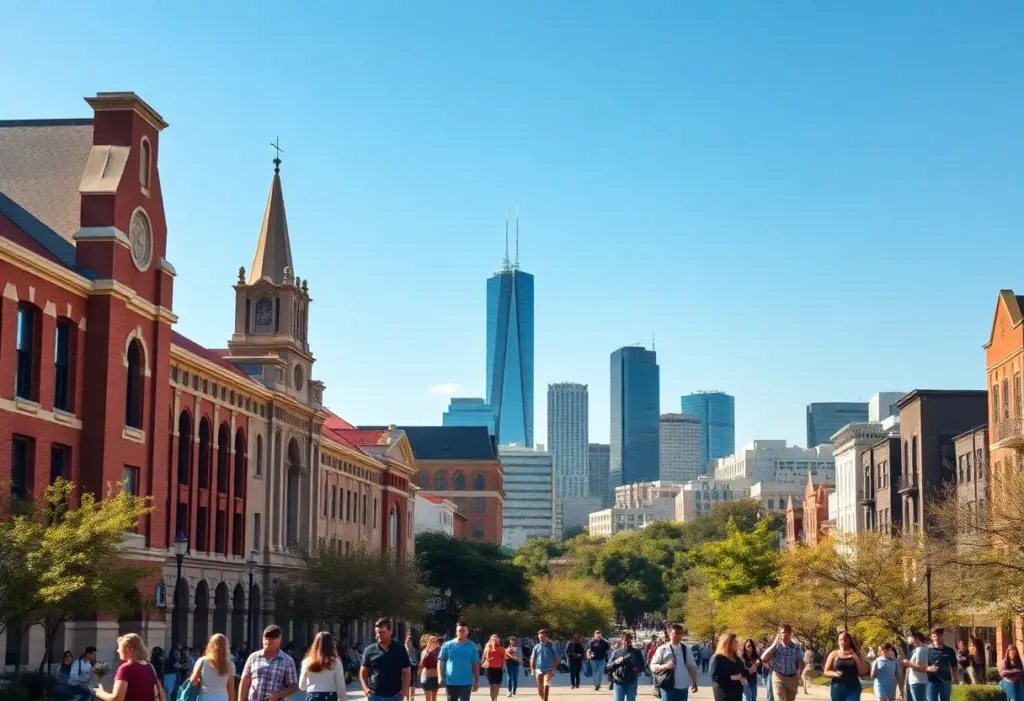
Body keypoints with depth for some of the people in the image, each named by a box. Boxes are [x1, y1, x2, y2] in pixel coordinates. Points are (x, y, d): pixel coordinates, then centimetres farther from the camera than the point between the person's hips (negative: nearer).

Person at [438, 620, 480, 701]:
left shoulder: (472, 646, 1)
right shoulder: (448, 645, 0)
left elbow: (475, 664, 4)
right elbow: (440, 661, 1)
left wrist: (477, 681, 2)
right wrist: (440, 676, -10)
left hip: (466, 683, -1)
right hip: (450, 682, 1)